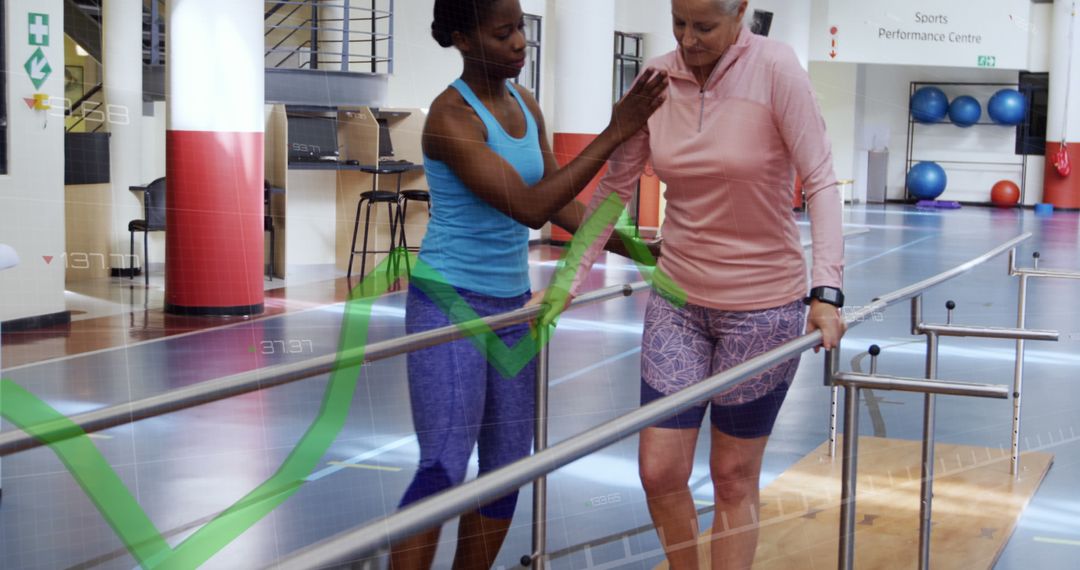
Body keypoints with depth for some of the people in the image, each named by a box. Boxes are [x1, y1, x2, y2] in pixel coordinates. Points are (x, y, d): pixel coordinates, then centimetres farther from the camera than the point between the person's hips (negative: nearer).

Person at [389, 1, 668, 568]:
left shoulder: (525, 104, 7)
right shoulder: (450, 117, -18)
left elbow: (563, 204, 15)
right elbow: (530, 208, -26)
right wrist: (614, 135, -27)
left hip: (510, 305, 8)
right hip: (450, 305, -8)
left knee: (507, 468, 7)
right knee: (444, 469, -14)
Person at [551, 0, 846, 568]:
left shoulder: (774, 69, -15)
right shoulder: (657, 78, -3)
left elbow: (820, 182, -17)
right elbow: (615, 186, 5)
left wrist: (826, 292, -26)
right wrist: (570, 281, 2)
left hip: (762, 303, -4)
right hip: (677, 298, 4)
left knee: (734, 479, 8)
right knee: (659, 471, 4)